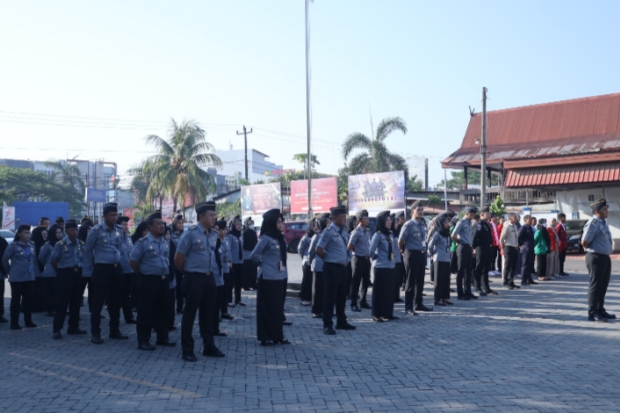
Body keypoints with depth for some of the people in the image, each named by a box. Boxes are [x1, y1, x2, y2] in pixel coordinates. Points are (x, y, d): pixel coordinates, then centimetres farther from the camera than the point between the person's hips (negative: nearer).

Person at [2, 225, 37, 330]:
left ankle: (28, 321, 19)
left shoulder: (32, 245, 8)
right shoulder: (13, 245, -9)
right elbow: (5, 259, -6)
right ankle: (14, 323, 6)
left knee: (28, 299, 10)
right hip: (17, 278, -5)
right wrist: (10, 271, 2)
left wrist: (32, 270, 10)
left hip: (29, 277, 5)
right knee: (16, 300, 1)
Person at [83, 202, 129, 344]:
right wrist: (88, 272, -1)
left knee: (116, 301, 11)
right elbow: (88, 251, -1)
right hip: (101, 269, -5)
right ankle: (95, 333, 6)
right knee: (98, 302, -2)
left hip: (117, 268, 5)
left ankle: (114, 330, 23)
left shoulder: (120, 230, 7)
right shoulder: (96, 230, -7)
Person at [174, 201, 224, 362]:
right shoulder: (191, 233, -13)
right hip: (194, 278, -7)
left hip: (210, 278, 7)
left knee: (208, 314, 14)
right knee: (190, 314, 1)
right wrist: (188, 272, 3)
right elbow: (178, 258, -9)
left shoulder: (214, 234, 8)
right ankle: (187, 350, 9)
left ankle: (209, 347, 25)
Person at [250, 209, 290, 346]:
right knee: (267, 308, 1)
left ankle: (278, 336, 20)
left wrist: (283, 270, 10)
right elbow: (254, 256, -13)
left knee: (278, 307, 12)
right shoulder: (266, 238, -13)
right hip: (269, 278, -7)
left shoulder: (280, 237, 9)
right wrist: (262, 264, 2)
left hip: (281, 277, 7)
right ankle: (265, 337, 10)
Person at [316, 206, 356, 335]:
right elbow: (319, 250, -15)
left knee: (342, 296, 15)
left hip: (342, 267, 8)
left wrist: (346, 259, 13)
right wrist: (329, 259, -3)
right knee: (330, 296, -2)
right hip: (331, 268, -8)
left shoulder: (344, 232, 11)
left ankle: (341, 322, 27)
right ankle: (327, 325, 5)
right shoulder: (328, 232, -14)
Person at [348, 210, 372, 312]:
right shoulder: (356, 232, -14)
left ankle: (363, 302, 25)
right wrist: (358, 252, 0)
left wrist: (368, 253, 7)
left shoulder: (368, 231, 7)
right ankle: (354, 304, 6)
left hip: (367, 259, 7)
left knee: (366, 281, 13)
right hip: (358, 259, -7)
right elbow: (350, 247, -14)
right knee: (356, 282, -1)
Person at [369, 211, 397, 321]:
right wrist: (377, 259, 0)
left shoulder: (390, 235, 9)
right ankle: (377, 315, 5)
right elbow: (371, 252, -15)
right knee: (379, 291, -1)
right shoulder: (378, 235, -13)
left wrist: (391, 260, 9)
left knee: (390, 290, 10)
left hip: (390, 266, 7)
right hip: (380, 267, -7)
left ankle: (388, 313, 19)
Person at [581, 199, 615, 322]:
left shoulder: (604, 222, 13)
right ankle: (593, 313, 1)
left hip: (605, 257, 9)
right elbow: (584, 242, -20)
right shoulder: (593, 223, -16)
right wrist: (591, 249, -4)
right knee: (596, 285, -5)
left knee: (603, 285, 15)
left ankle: (600, 310, 25)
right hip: (596, 257, -9)